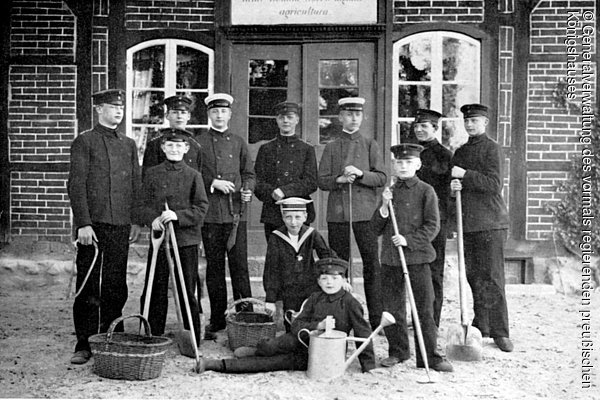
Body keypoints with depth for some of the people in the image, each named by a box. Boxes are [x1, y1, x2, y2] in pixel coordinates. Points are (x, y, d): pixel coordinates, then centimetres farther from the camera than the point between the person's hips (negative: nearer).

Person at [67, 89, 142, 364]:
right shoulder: (84, 141, 1)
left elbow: (136, 186, 16)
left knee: (116, 287, 7)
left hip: (121, 226, 4)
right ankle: (84, 345, 5)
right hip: (93, 225, -4)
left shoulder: (129, 145, 16)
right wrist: (83, 224, -13)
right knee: (88, 287, -2)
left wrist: (136, 221, 8)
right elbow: (76, 186, -5)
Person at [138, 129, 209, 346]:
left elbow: (201, 208, -2)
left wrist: (178, 215, -16)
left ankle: (192, 340, 14)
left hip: (187, 240, -1)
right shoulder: (152, 173, 8)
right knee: (155, 290, 5)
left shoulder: (193, 175, 3)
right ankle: (152, 336, 17)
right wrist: (152, 218, -14)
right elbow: (143, 204, 6)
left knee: (187, 291, 3)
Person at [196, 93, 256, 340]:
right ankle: (217, 319, 12)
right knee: (214, 267, 4)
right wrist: (212, 183, -10)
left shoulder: (238, 143, 15)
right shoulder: (199, 143, 7)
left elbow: (249, 173, 17)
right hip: (210, 215, -1)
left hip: (236, 213, 1)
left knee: (240, 266, -4)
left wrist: (248, 190, -2)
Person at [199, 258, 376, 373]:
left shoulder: (350, 303, -9)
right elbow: (297, 325, -3)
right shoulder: (314, 298, 2)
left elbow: (363, 333, -7)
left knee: (268, 363, -16)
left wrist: (369, 367, -8)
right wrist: (317, 326, -24)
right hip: (305, 345, 3)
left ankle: (217, 364, -8)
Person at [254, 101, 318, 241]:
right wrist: (272, 193, -15)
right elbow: (257, 182, 5)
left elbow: (312, 183, -2)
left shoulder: (307, 149, 8)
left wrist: (285, 190, -15)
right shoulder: (266, 149, 11)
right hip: (272, 214, 1)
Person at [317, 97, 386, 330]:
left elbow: (382, 179, 3)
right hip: (337, 213, 1)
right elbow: (321, 182, 8)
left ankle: (376, 318, -1)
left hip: (365, 212, -1)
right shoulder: (331, 148, 12)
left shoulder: (370, 145, 10)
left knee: (372, 264, -5)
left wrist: (360, 173, -13)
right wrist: (339, 179, -11)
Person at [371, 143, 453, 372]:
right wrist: (384, 207, -5)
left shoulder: (426, 191, -1)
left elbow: (432, 226, -6)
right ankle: (397, 351, 25)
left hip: (418, 258, -4)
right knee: (392, 308, 9)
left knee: (424, 308, -2)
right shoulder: (390, 192, 12)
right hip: (390, 259, 4)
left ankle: (429, 356, 7)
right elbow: (376, 228, 11)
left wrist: (409, 240, -17)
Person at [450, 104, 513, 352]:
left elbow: (495, 183, -13)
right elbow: (453, 181, 20)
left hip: (491, 222, -6)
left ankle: (500, 331, 1)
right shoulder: (460, 152, 17)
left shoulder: (492, 149, -3)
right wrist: (453, 185, -3)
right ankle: (481, 325, 19)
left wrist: (465, 175, -15)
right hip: (467, 222, 6)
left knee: (492, 278, -5)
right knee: (473, 276, 8)